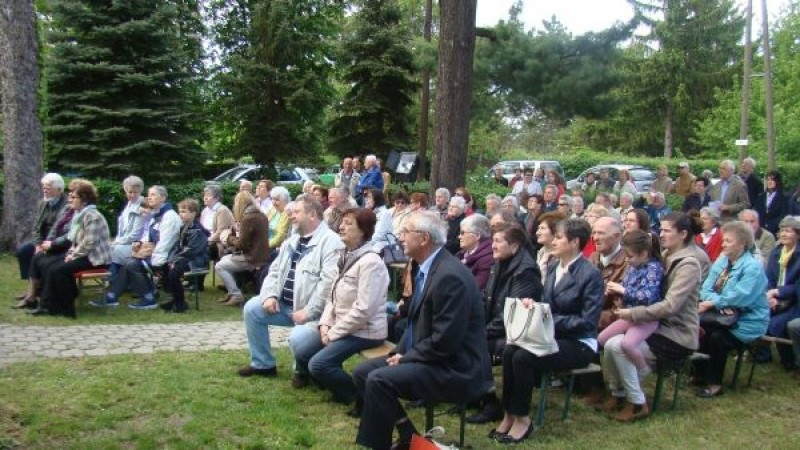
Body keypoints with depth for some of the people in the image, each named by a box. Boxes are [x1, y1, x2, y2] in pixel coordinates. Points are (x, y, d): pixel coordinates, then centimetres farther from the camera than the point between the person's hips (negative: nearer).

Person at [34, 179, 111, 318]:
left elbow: (89, 242, -23)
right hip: (81, 254, 10)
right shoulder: (79, 214, 16)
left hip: (95, 257, -10)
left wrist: (74, 255, -16)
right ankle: (48, 305, -5)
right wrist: (71, 252, 5)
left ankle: (67, 309, -11)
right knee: (52, 268, -5)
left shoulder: (92, 216, -17)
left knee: (60, 269, -22)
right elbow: (75, 239, 22)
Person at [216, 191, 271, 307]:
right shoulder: (261, 216, 10)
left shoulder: (248, 218, -19)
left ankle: (236, 296, -1)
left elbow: (241, 244, -16)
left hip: (252, 258, -10)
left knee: (219, 266, 0)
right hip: (260, 255, 10)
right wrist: (232, 235, 9)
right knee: (224, 259, 22)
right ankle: (232, 292, 24)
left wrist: (229, 238, 2)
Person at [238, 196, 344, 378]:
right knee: (252, 308, 1)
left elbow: (329, 282, -25)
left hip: (313, 311, -9)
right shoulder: (292, 241, 15)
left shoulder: (330, 243, -16)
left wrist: (309, 311, -26)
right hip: (285, 304, 9)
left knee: (297, 338, -32)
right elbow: (275, 271, 18)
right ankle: (263, 364, 13)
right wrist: (270, 295, -2)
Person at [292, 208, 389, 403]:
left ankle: (358, 395, 3)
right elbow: (332, 297, 14)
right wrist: (325, 324, -2)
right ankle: (339, 386, 22)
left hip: (364, 330, -9)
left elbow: (363, 309, -25)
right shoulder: (345, 256, 9)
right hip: (339, 326, 9)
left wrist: (334, 332, -17)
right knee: (302, 354, 4)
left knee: (318, 364, -19)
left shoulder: (370, 262, -21)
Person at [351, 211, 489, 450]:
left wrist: (405, 358, -14)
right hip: (427, 357, 10)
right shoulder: (425, 267, 7)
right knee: (362, 372, 5)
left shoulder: (450, 276, -23)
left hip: (454, 368, -10)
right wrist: (400, 351, 3)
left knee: (379, 380, -24)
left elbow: (445, 341, -24)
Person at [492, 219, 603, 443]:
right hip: (552, 335, 7)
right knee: (509, 351, -21)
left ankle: (522, 419, -11)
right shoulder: (552, 268, 9)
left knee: (522, 357, -27)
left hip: (579, 344, -7)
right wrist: (533, 305, -6)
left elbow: (588, 321, -18)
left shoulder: (590, 274, -14)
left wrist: (551, 320, -21)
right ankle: (509, 414, -11)